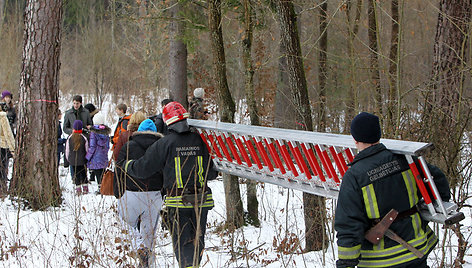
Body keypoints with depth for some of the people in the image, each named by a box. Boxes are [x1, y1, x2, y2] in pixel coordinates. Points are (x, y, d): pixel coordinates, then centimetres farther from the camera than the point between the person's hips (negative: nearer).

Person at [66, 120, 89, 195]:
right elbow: (87, 150, -1)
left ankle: (78, 189, 4)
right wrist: (87, 159, 14)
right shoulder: (84, 138, -8)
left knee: (76, 174, 7)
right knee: (83, 174, 12)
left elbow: (67, 150, 0)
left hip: (73, 160, 0)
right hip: (82, 160, 0)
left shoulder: (70, 138, -7)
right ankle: (85, 188, 12)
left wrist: (68, 159, 14)